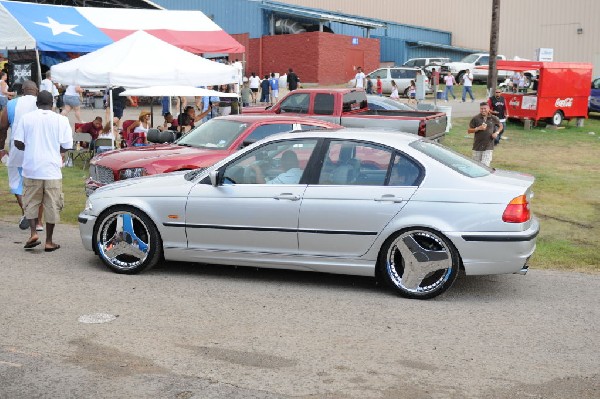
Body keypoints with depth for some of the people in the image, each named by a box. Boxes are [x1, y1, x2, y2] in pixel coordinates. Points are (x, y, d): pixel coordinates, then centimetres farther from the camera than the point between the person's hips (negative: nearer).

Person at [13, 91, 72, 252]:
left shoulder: (27, 118, 1)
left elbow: (18, 142, -2)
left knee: (31, 202, 15)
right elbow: (66, 146, -4)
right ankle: (49, 241, 9)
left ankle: (33, 233, 1)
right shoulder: (61, 120, -3)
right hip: (52, 169, -1)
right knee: (52, 205, 6)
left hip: (31, 168, 1)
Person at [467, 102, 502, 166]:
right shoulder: (475, 119, -3)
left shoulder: (493, 118, 2)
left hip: (488, 147, -1)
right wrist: (478, 128, -15)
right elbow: (469, 130, 0)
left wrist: (497, 133, 0)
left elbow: (500, 126, 18)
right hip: (477, 146, 1)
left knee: (485, 165, -10)